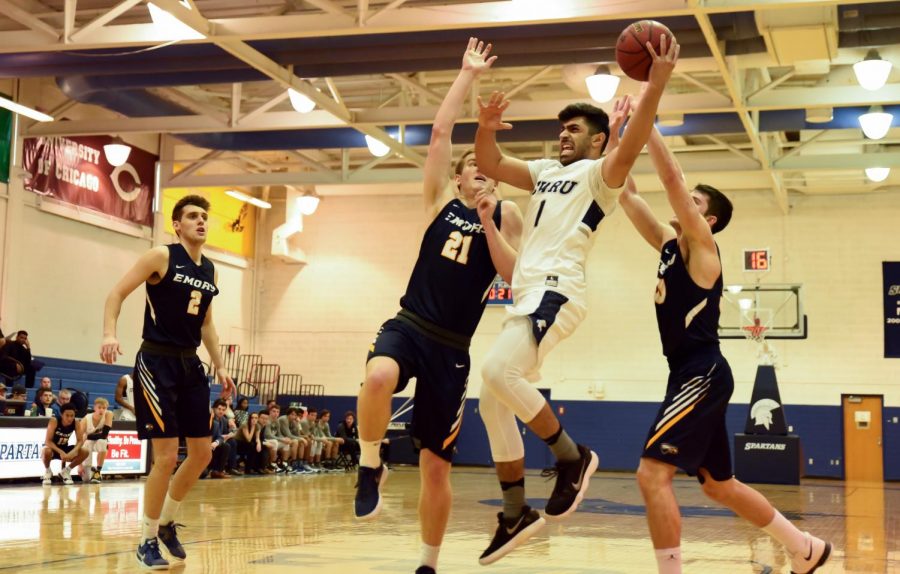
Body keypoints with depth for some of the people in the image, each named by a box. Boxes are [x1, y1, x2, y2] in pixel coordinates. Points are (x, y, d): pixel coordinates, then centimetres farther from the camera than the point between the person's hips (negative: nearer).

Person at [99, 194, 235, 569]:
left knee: (202, 453, 7)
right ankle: (147, 541, 5)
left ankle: (166, 522, 28)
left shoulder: (209, 270, 12)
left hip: (190, 363, 7)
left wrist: (220, 367, 16)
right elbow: (117, 294, -9)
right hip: (156, 361, -7)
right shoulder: (161, 257, -7)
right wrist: (110, 334, -25)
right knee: (167, 455, -10)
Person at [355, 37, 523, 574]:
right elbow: (441, 131, 2)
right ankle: (371, 469, -15)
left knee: (436, 466, 5)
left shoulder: (506, 214, 8)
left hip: (452, 347, 0)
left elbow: (514, 275, -4)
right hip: (408, 326, 0)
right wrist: (468, 74, 5)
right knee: (379, 378, -39)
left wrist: (487, 224, -15)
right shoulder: (442, 200, 9)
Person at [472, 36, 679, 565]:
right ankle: (516, 514, 13)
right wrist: (486, 127, -1)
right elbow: (490, 165, 20)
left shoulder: (600, 174, 2)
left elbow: (632, 146, -19)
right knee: (493, 402, 6)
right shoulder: (547, 171, 25)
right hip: (528, 294, 9)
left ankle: (573, 456, -13)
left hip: (557, 292, -9)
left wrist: (656, 86, -31)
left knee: (498, 370, -30)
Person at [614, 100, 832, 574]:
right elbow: (625, 195, 12)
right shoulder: (669, 244, 14)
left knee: (652, 474, -18)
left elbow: (672, 179, -17)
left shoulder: (702, 246, -7)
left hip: (703, 374, -10)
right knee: (718, 484, 19)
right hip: (691, 375, 10)